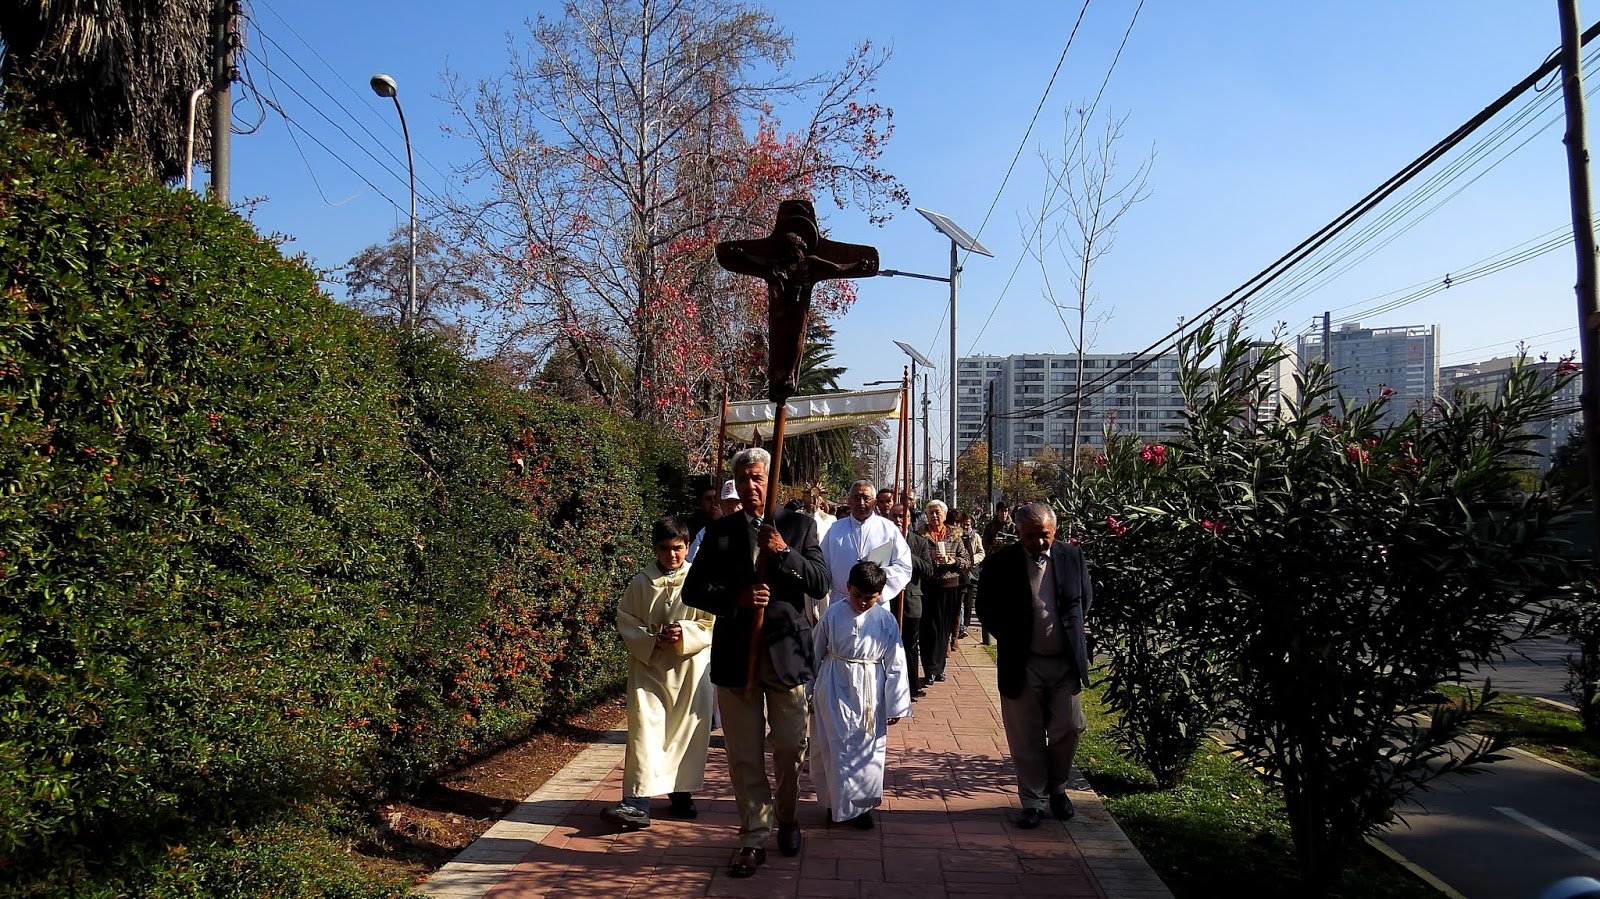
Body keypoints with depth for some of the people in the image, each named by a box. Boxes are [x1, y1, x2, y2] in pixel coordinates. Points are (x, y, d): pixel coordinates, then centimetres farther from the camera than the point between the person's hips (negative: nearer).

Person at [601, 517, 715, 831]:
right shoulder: (641, 582, 1)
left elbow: (710, 623, -2)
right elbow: (626, 620, 3)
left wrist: (684, 634, -19)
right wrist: (650, 642, -12)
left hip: (690, 667, 0)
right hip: (649, 666, 0)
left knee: (687, 729, 8)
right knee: (644, 730, -7)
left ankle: (681, 792, 26)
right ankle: (638, 803, -10)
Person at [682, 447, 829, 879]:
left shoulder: (799, 525, 4)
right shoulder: (719, 531, 7)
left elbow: (820, 584, -4)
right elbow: (693, 590, 3)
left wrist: (784, 552, -19)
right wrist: (736, 598, -15)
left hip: (786, 650, -1)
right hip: (736, 654, 1)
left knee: (790, 748, 9)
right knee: (744, 755, 5)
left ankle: (787, 819, 34)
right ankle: (753, 838, 16)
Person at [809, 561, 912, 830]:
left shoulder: (886, 621, -6)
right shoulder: (833, 614, -5)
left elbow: (895, 665, -2)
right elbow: (816, 653, 5)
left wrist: (895, 705, -2)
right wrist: (807, 689, 10)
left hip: (869, 694, 0)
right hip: (835, 691, 0)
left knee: (868, 749, 7)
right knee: (835, 747, 7)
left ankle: (861, 804, 23)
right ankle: (837, 802, 23)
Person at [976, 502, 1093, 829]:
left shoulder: (1072, 557, -2)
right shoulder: (1000, 564, -9)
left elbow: (1085, 599, 12)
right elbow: (986, 609, 1)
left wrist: (1070, 634, 8)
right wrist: (1012, 640, 0)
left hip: (1066, 662, 2)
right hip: (1022, 664, -2)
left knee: (1068, 729, 7)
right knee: (1027, 739, 6)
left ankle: (1057, 788, 31)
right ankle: (1033, 801, 21)